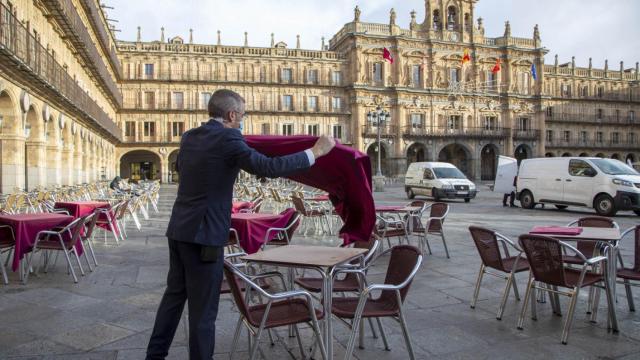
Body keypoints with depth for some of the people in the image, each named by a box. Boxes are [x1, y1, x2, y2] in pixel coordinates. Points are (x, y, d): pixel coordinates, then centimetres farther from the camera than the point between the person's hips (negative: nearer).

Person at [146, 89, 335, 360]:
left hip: (179, 230, 9)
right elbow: (269, 168, -22)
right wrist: (316, 151, -14)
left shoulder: (189, 137, 10)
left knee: (175, 295, 21)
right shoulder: (227, 139, -15)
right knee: (203, 308, 4)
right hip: (203, 235, -9)